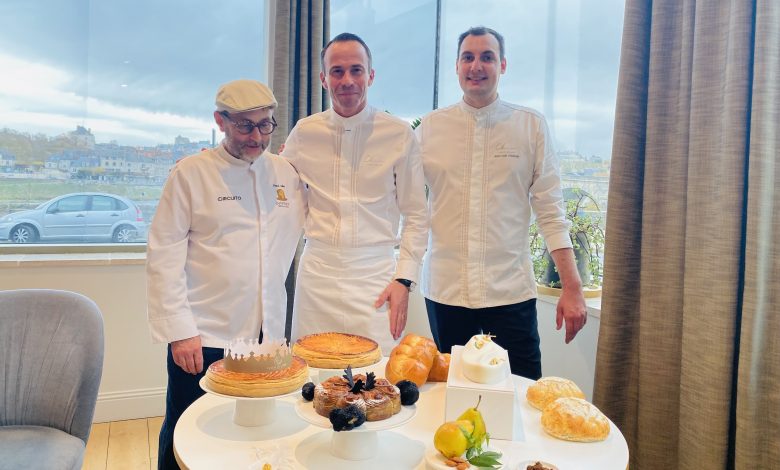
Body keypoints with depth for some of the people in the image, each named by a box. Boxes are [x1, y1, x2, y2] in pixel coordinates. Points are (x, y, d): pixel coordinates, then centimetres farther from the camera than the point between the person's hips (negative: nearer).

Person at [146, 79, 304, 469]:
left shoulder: (286, 173, 8)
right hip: (204, 338, -3)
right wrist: (179, 331, -11)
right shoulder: (191, 173, -4)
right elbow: (163, 257, -6)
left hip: (268, 335, 4)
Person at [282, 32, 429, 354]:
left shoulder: (399, 134, -1)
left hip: (375, 275, -2)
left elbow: (416, 216, 3)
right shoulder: (303, 132, 5)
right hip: (316, 272, 2)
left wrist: (404, 279, -4)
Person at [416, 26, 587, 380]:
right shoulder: (430, 128, 4)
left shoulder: (531, 126, 2)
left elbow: (550, 211, 0)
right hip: (445, 290, 1)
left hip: (511, 290, -1)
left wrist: (572, 288, -4)